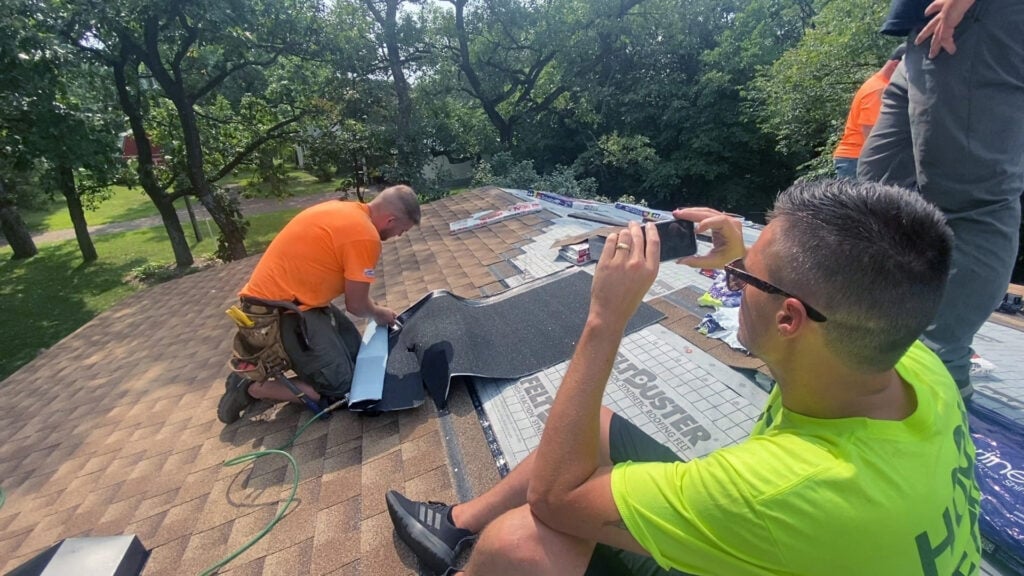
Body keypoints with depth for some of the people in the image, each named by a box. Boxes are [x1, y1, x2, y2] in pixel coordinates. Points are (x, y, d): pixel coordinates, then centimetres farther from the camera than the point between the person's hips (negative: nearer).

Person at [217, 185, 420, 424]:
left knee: (354, 351, 13)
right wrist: (379, 313, 9)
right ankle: (251, 389, 4)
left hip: (278, 297, 10)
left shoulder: (342, 209, 7)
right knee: (338, 387, -5)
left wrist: (373, 307, 18)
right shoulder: (365, 235, -21)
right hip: (281, 311, -10)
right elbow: (356, 305, -12)